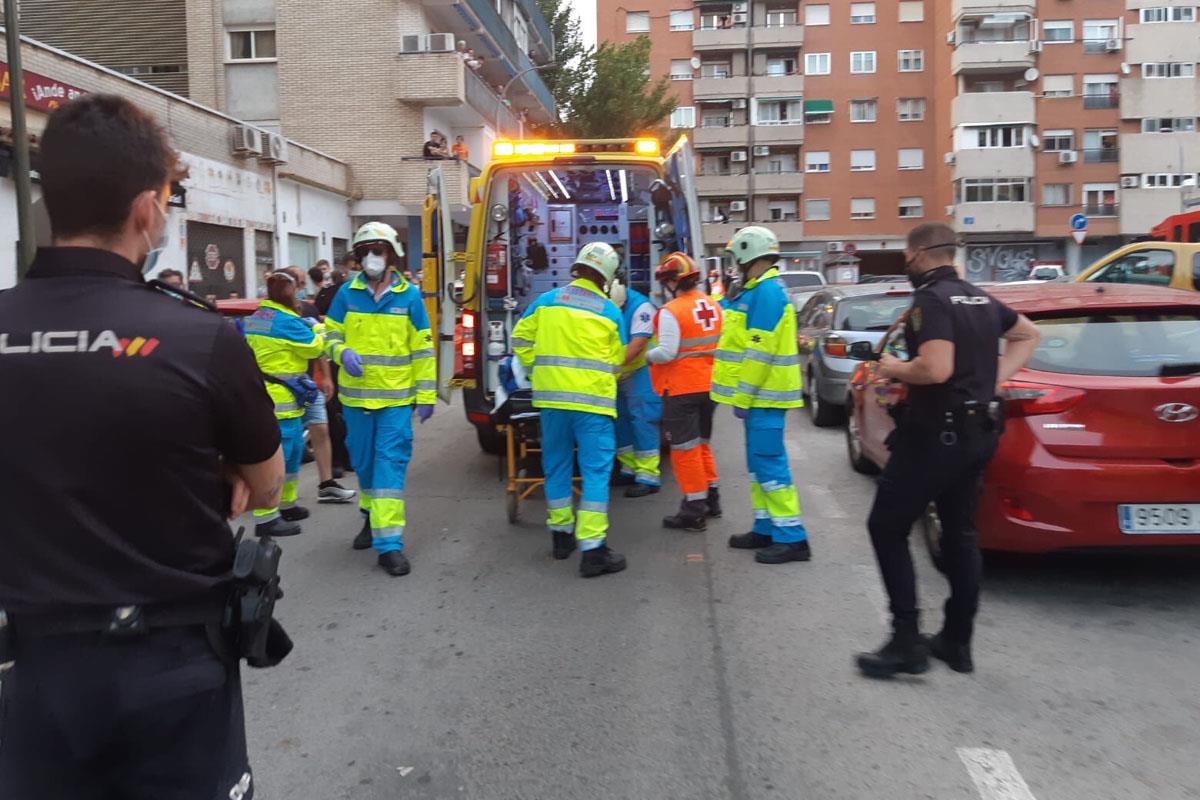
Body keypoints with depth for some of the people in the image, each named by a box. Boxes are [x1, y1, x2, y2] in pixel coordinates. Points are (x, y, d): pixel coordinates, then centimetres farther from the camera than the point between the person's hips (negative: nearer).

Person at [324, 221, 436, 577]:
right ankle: (372, 516, 39)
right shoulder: (347, 293, 2)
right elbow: (331, 334, 9)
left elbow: (422, 349, 0)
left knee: (390, 464, -9)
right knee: (363, 462, 15)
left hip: (396, 398, -3)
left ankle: (389, 542, -9)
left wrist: (426, 395, -2)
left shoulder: (409, 295, -2)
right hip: (356, 395, 3)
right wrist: (342, 352, -15)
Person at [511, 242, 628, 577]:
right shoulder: (610, 312, 0)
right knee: (596, 471, -2)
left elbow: (520, 339, 11)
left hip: (552, 397, 4)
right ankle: (592, 549, -6)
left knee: (556, 465, 17)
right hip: (593, 400, -3)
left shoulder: (547, 301, 5)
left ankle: (561, 532, 28)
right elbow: (617, 361, 7)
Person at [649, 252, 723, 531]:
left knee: (685, 449, 1)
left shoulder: (671, 311, -17)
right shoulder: (713, 306, 5)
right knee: (701, 443, 22)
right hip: (709, 385, 7)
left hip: (682, 388, -7)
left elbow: (667, 352, -22)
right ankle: (710, 497, 31)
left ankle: (695, 511, 5)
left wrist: (648, 355, -3)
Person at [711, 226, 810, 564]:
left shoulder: (767, 292, -17)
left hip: (764, 395, -10)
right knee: (759, 464, 15)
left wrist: (742, 397, -20)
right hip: (759, 394, 10)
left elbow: (759, 353, -21)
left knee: (769, 464, -8)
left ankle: (791, 538, -4)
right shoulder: (756, 291, 16)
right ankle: (765, 529, 23)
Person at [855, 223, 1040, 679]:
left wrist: (894, 369, -10)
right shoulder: (980, 299, 12)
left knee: (886, 528, 0)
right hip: (977, 431, 9)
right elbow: (1028, 335, 28)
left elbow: (936, 369, -29)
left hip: (936, 434, -9)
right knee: (960, 534, 16)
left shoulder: (931, 299, -16)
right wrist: (993, 379, 17)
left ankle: (906, 641, -1)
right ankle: (957, 641, 23)